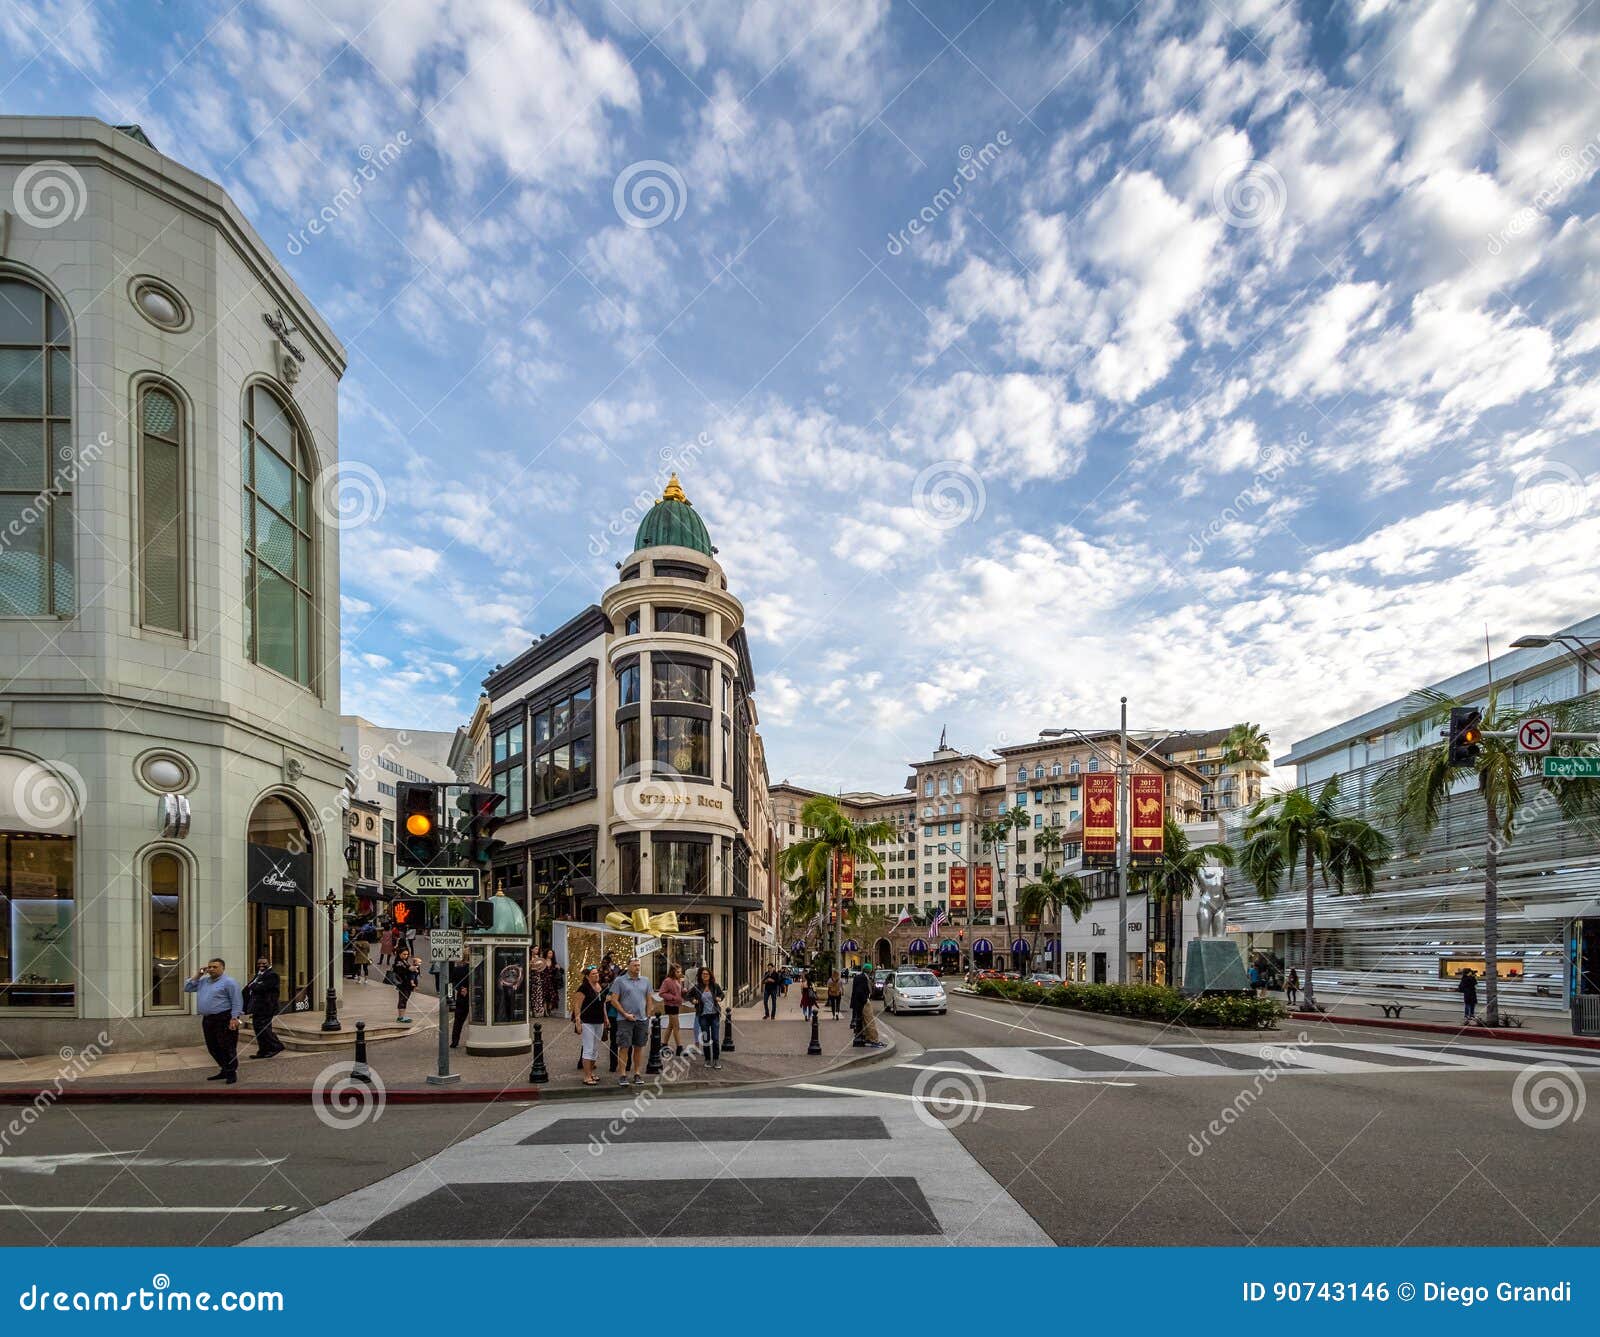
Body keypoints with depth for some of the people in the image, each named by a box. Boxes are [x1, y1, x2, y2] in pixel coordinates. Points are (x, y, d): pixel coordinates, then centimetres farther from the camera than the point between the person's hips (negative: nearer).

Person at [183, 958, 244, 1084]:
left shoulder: (229, 982, -8)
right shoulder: (203, 981, 16)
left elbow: (237, 1002, -12)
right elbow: (187, 988, 17)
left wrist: (234, 1018, -21)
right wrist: (198, 976, 7)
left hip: (224, 1020, -8)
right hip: (207, 1020, 8)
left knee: (227, 1047, -4)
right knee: (213, 1048, 13)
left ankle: (232, 1072, 5)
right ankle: (224, 1070, 26)